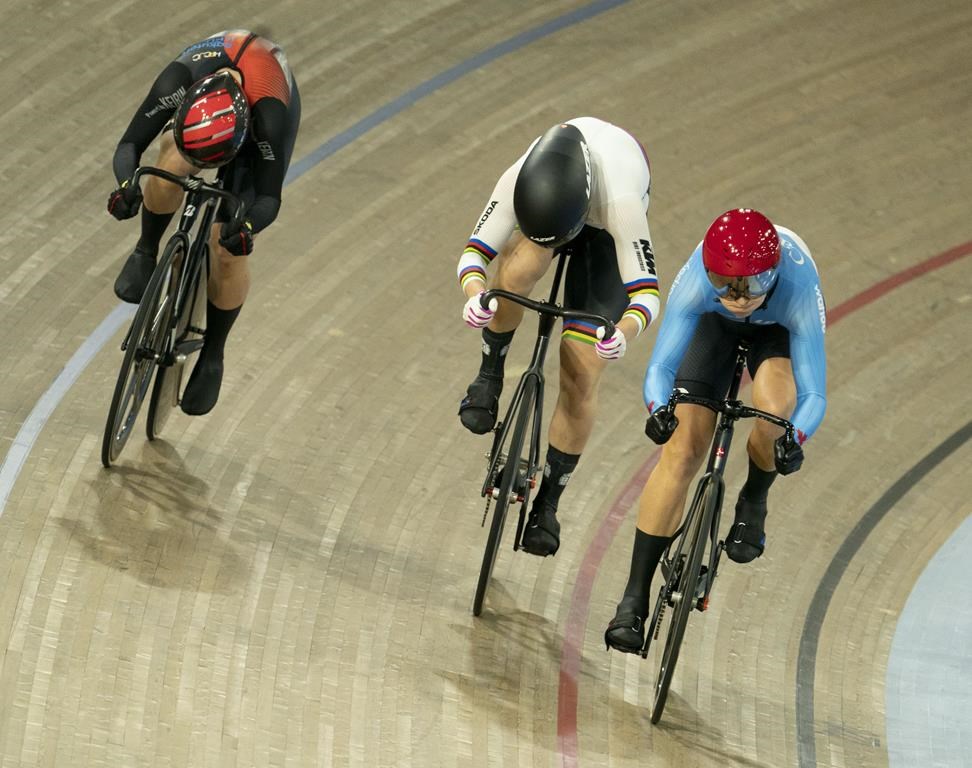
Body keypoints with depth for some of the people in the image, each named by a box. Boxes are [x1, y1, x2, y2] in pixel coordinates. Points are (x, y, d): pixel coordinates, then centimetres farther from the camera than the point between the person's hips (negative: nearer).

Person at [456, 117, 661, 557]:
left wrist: (623, 334, -63)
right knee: (515, 271, -37)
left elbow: (646, 293, -42)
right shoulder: (518, 181, -38)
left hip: (605, 229, -2)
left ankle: (548, 504, 8)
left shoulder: (620, 201, -45)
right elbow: (475, 252, -31)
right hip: (552, 198, 2)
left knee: (581, 377, -8)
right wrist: (474, 295, -53)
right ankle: (489, 377, -10)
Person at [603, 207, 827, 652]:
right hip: (716, 328, 1)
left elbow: (813, 394, -39)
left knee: (774, 408, -34)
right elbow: (660, 368, -37)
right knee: (681, 452, -11)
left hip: (779, 330, -1)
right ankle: (634, 600, -4)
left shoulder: (799, 290, -41)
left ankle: (753, 503, 0)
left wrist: (795, 439, -60)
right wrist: (659, 409, -59)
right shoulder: (696, 281, -39)